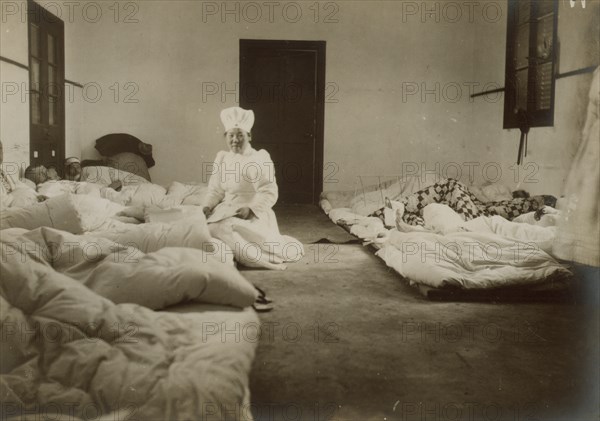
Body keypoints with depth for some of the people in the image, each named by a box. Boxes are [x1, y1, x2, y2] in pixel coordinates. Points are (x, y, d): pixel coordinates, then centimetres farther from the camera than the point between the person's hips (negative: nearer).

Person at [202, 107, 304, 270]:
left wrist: (250, 209, -26)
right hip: (227, 211, 5)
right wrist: (208, 206, -7)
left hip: (254, 214, -5)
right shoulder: (222, 157, 11)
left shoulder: (259, 158, -7)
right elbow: (215, 190, 13)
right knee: (211, 227, -21)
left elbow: (269, 194, -12)